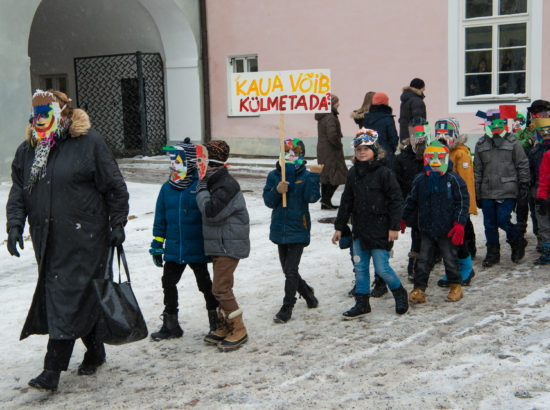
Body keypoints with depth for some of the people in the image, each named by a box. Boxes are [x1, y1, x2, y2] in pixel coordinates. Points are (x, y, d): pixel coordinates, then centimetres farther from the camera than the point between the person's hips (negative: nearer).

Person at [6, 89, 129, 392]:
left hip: (83, 238, -5)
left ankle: (53, 370, -5)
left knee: (70, 298, -7)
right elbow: (18, 193, 14)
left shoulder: (89, 143, -5)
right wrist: (15, 226, 0)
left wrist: (117, 225, -4)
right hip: (47, 239, 6)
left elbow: (115, 187, -2)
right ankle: (94, 351, 30)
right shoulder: (27, 150, 12)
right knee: (81, 298, 11)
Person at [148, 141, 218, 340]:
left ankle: (216, 322, 25)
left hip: (197, 249, -5)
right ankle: (171, 325, 25)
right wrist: (157, 245, 9)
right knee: (168, 283, 11)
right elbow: (160, 219, 10)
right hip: (173, 249, 5)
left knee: (205, 284, 9)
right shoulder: (167, 188, 4)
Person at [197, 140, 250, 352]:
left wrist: (201, 189, -16)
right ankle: (224, 328, 25)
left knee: (221, 288, -11)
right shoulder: (214, 183, 14)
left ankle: (239, 330, -1)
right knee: (222, 287, 15)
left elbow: (211, 211, -27)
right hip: (218, 245, 10)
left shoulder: (227, 185, -18)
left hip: (229, 245, -10)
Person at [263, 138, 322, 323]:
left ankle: (287, 308, 4)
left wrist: (314, 176, -25)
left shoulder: (305, 176, -5)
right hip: (280, 229, 4)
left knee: (291, 270, -8)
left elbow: (312, 197, -18)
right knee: (288, 270, 15)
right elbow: (268, 201, -1)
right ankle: (307, 293, 39)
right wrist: (277, 191, -19)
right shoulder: (274, 175, 2)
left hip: (298, 230, -4)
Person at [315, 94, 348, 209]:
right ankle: (326, 199, -7)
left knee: (325, 177, 12)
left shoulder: (322, 117, 11)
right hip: (331, 151, -9)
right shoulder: (330, 117, -19)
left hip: (322, 150, 9)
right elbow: (332, 135, -27)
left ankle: (325, 202, 16)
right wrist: (339, 145, -12)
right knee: (336, 177, -3)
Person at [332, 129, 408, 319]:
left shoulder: (384, 173, -10)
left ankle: (399, 293, 23)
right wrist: (339, 227, 12)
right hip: (359, 228, 6)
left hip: (380, 228, -6)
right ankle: (362, 304, 20)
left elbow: (396, 200, -9)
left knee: (382, 268, -3)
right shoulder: (354, 173, 8)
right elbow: (346, 202, 13)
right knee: (360, 267, 8)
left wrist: (394, 227, -12)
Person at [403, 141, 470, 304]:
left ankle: (455, 286, 26)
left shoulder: (453, 179, -5)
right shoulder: (420, 180, 4)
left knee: (450, 259, 8)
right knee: (424, 260, 5)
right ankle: (419, 288, 12)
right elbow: (411, 201, 15)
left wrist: (459, 224, -12)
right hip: (426, 229, 3)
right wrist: (402, 218, 16)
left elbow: (463, 202, -5)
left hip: (447, 230, -2)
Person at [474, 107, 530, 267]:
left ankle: (518, 243, 18)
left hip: (507, 192, -3)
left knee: (503, 220, -10)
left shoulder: (513, 143, 1)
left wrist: (524, 185, -1)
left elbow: (523, 165, 5)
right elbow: (477, 171, 13)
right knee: (490, 224, 7)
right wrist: (477, 193, 11)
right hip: (487, 192, 4)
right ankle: (493, 253, 22)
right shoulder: (481, 145, 9)